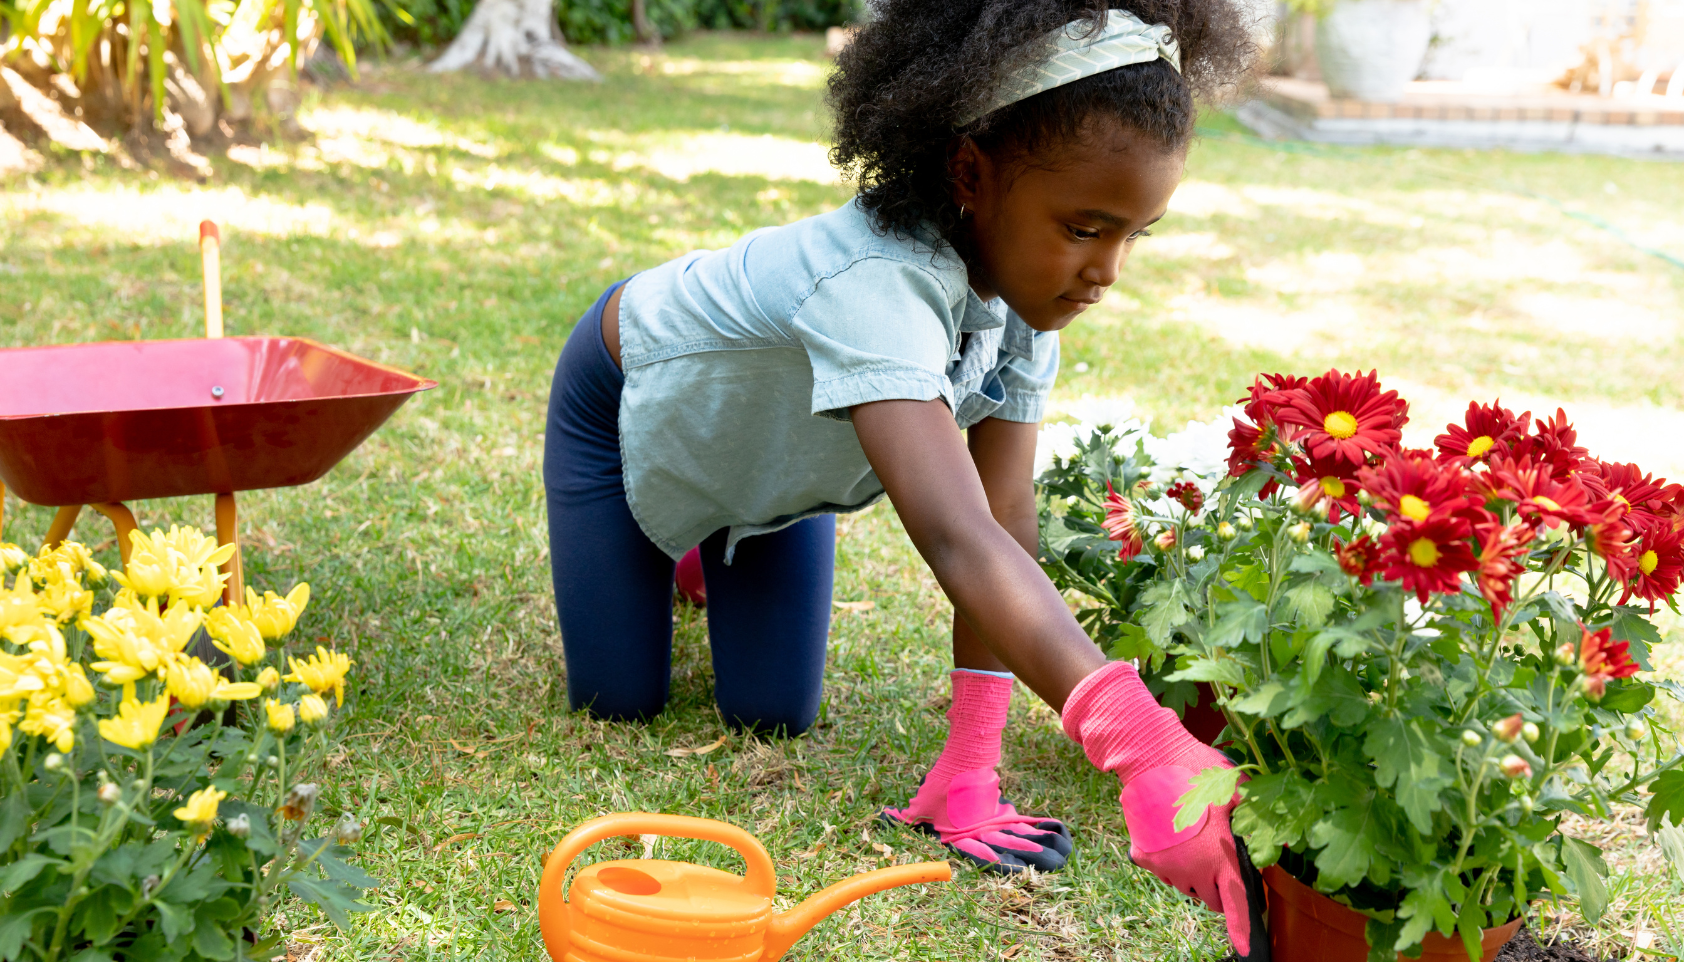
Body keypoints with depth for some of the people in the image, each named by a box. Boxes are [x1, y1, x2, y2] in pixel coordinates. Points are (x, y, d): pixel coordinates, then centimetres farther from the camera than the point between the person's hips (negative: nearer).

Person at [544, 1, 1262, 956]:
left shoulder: (1030, 279, -24)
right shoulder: (879, 285, -48)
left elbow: (1007, 520, -24)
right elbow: (960, 543, -61)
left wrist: (970, 773, -29)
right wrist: (1141, 741, -74)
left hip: (774, 450, 5)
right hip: (637, 401, -5)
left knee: (773, 712, 1)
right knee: (618, 698, 0)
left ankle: (721, 554, 31)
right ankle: (686, 548, 29)